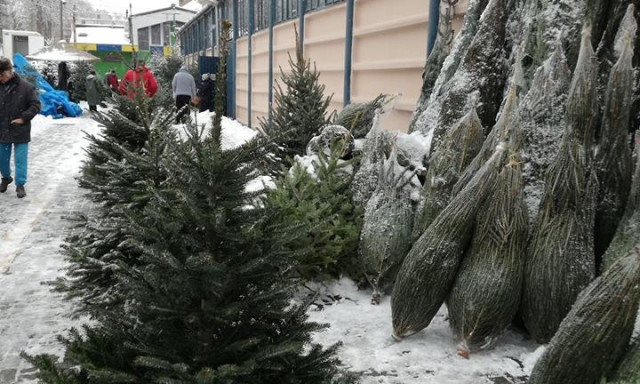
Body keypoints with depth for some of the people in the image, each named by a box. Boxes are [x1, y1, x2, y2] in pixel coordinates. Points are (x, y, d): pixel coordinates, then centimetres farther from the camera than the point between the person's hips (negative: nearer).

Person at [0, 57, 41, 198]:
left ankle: (20, 184, 9)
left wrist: (23, 118, -14)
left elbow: (36, 105, -6)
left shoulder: (25, 86, -10)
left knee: (20, 159, -1)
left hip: (20, 131, -4)